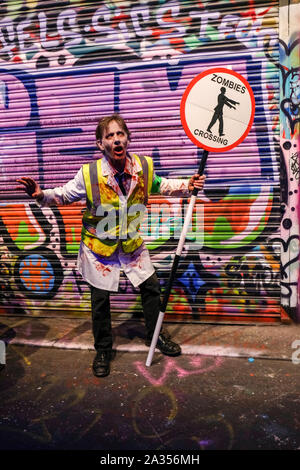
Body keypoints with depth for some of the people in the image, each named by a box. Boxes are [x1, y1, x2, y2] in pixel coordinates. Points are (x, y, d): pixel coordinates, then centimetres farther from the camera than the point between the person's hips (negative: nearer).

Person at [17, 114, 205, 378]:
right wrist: (41, 195, -23)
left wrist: (187, 186, -3)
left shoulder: (144, 167, -10)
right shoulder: (89, 174, -20)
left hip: (132, 242, 3)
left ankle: (155, 335, 35)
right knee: (100, 299, 6)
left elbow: (159, 186, 10)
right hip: (99, 244, -3)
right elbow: (65, 195, -5)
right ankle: (103, 351, 29)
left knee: (151, 287, 9)